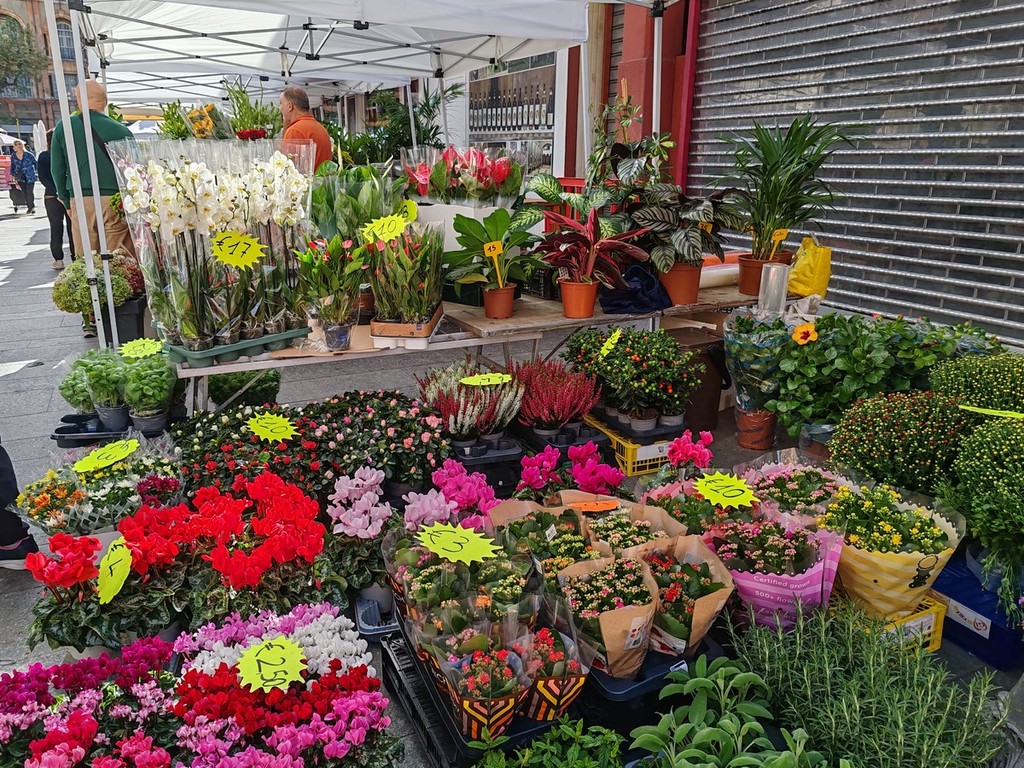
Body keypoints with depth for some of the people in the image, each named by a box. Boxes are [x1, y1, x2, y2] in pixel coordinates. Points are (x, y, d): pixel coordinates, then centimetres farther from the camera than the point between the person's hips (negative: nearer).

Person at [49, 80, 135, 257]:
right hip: (115, 201, -1)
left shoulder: (63, 127, 4)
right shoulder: (121, 131, -3)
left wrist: (67, 202, 19)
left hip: (80, 202, 2)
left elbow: (57, 170, 9)